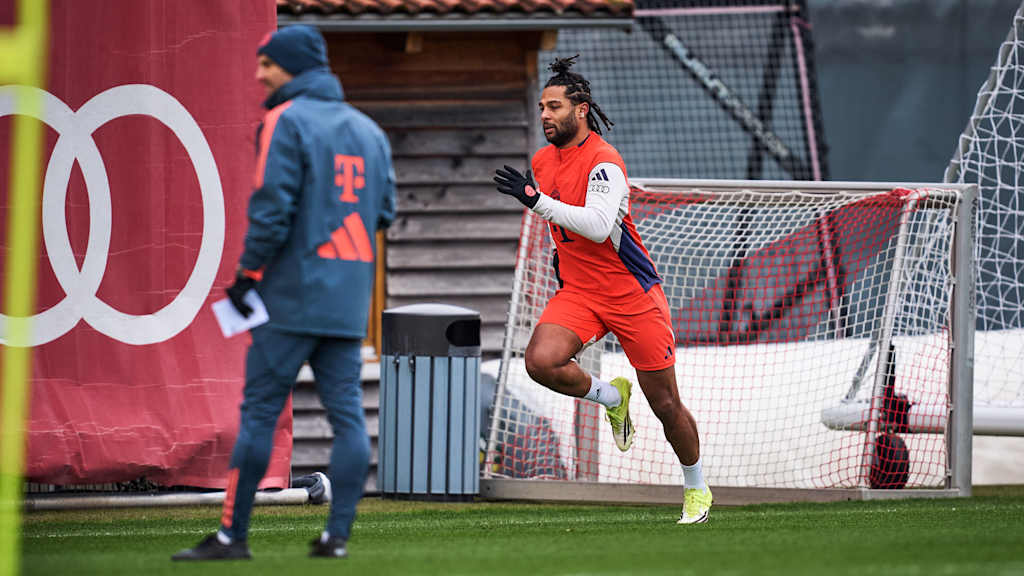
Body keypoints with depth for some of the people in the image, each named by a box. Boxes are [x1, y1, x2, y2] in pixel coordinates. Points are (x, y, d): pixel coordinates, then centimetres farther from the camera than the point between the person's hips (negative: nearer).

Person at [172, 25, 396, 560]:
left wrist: (248, 273, -7)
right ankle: (337, 534, 0)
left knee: (259, 410, -3)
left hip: (292, 295, -6)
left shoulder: (287, 121, -7)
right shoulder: (368, 130, 14)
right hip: (351, 299, 6)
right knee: (347, 412, 4)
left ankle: (232, 534, -2)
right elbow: (385, 210, 15)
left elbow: (272, 208, -15)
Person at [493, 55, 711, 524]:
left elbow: (597, 225, -34)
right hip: (577, 291, 6)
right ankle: (611, 397, 5)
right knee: (541, 361, -23)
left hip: (631, 292, -6)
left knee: (665, 405, 2)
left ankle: (696, 489, 23)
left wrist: (537, 200, -38)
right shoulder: (543, 161, 4)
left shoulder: (603, 162, -19)